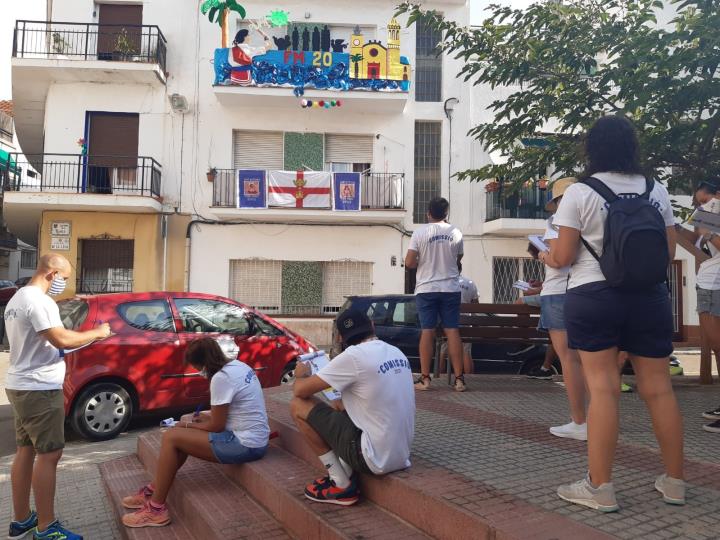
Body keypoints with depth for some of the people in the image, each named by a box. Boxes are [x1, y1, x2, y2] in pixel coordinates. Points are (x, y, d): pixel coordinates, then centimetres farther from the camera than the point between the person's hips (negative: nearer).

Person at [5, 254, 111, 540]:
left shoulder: (17, 298, 16)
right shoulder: (38, 300, -18)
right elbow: (61, 339, -26)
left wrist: (79, 340, 12)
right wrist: (96, 333, -12)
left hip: (20, 386, 11)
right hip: (40, 388, -11)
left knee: (26, 451, 14)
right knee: (49, 455, -5)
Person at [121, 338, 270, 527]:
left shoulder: (221, 378, -20)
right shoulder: (238, 365, 9)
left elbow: (216, 426, -13)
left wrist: (189, 424, 3)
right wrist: (207, 416, 11)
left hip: (245, 445, -10)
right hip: (254, 437, 10)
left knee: (171, 437, -6)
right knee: (181, 432, 16)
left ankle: (156, 509, 3)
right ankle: (153, 491, 24)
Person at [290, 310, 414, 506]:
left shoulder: (354, 356, -17)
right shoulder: (397, 353, 6)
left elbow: (300, 391, -10)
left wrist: (301, 375, 13)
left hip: (375, 459, -8)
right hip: (401, 454, 8)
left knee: (298, 405, 0)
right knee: (337, 405, 26)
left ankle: (341, 486, 6)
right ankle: (346, 475, 14)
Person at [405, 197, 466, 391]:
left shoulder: (420, 233, -6)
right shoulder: (456, 233, 1)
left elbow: (409, 263, -9)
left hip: (426, 289, -1)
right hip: (451, 288, 2)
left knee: (427, 332, 2)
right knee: (452, 331, 3)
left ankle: (424, 378, 4)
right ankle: (459, 378, 3)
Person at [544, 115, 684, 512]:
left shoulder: (580, 193, -6)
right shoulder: (657, 192, 7)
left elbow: (564, 257, -7)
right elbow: (669, 254, 9)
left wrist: (547, 257, 14)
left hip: (594, 297, -4)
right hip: (650, 298, 4)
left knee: (602, 387, -3)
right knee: (658, 388, 10)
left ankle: (600, 488, 1)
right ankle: (674, 482, 22)